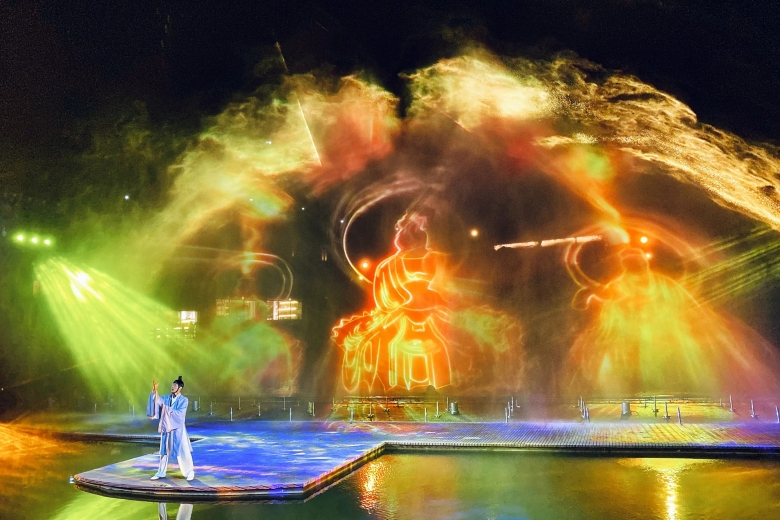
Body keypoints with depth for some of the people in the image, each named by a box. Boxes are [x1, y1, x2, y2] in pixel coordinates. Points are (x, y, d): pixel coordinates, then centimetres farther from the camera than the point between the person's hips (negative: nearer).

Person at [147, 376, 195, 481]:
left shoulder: (184, 400, -8)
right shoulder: (166, 398, 5)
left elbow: (179, 414, -17)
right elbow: (157, 400, -13)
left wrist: (167, 409, -20)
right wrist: (154, 391, -29)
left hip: (177, 429, -5)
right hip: (166, 427, 5)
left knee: (183, 452, -2)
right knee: (164, 450, 13)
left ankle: (189, 472, 9)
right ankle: (161, 473, 25)